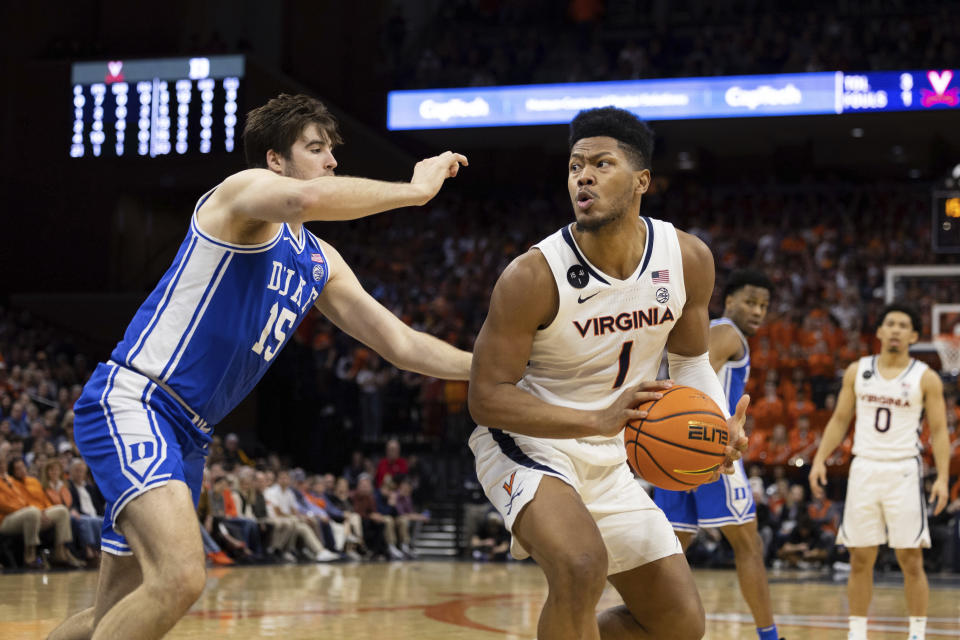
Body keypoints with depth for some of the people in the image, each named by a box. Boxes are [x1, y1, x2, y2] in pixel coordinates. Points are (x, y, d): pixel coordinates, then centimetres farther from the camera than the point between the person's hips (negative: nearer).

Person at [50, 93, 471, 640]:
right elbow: (305, 198, -31)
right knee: (181, 577, -28)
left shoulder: (320, 264, 18)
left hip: (189, 431, 9)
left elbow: (401, 344, 19)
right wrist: (417, 189, -20)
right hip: (129, 400, -9)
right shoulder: (246, 189, -6)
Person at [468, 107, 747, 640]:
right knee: (580, 566, -35)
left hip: (608, 459, 6)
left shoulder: (688, 260, -9)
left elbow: (689, 357, 8)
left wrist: (721, 424, -13)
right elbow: (486, 399, -21)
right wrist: (598, 419, -34)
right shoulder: (533, 277, -24)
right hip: (525, 443, -6)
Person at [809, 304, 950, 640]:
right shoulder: (857, 371, 7)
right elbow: (840, 420, 12)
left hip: (903, 471, -2)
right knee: (860, 559, 5)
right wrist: (820, 459, 1)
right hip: (864, 469, 2)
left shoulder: (926, 378, -1)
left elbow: (939, 432, -2)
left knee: (911, 560, -2)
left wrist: (942, 477, -14)